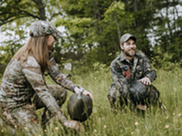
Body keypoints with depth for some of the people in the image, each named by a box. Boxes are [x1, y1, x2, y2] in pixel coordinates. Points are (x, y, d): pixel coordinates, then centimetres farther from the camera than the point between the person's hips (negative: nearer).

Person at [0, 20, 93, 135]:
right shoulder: (28, 61, -32)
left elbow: (57, 75, -3)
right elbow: (43, 93, -34)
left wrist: (76, 89, -21)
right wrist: (65, 121, -34)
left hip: (28, 97, 9)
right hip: (14, 106, -9)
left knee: (61, 92, 3)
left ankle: (45, 125, 8)